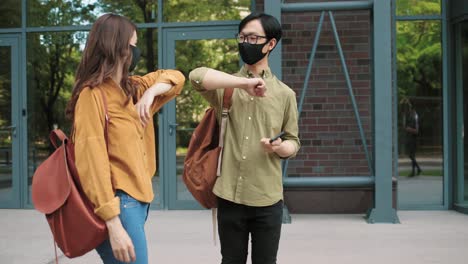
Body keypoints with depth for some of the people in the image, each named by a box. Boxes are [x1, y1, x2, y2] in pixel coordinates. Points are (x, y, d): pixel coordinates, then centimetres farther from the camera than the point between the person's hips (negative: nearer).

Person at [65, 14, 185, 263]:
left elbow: (175, 77, 23)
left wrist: (152, 92, -2)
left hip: (138, 197, 9)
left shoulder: (133, 88, 12)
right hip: (118, 203, -8)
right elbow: (92, 161, -19)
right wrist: (114, 225, -26)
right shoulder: (93, 94, -12)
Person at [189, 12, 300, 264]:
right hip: (229, 196, 1)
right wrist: (244, 82, -20)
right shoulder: (226, 87, 6)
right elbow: (196, 76, -16)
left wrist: (279, 147, -13)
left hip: (267, 200, 0)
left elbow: (293, 143, 10)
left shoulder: (284, 94, 5)